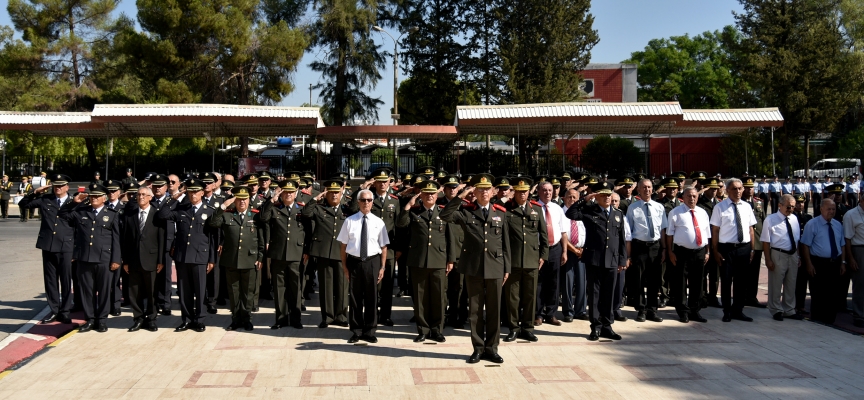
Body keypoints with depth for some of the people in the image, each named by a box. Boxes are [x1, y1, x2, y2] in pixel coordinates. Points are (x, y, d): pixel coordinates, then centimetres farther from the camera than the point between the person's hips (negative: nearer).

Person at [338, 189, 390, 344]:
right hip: (354, 262, 0)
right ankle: (356, 331, 20)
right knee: (355, 298, 8)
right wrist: (345, 266, 0)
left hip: (372, 262, 0)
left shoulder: (378, 222, 2)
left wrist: (382, 267, -2)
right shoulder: (349, 221, 0)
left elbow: (384, 247, 3)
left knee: (371, 298, 7)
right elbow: (343, 245, 3)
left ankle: (369, 332, 20)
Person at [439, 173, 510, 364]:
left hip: (495, 268, 2)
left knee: (494, 309, 7)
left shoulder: (501, 212, 8)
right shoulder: (466, 211, 2)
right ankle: (478, 348, 17)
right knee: (475, 310, 6)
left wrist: (507, 268, 6)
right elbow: (444, 215, -16)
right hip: (473, 268, -1)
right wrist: (460, 196, -17)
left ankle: (491, 348, 18)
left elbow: (505, 242, 8)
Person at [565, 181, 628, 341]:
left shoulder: (618, 214, 12)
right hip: (594, 259, -3)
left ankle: (607, 326, 18)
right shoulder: (589, 211, 1)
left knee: (608, 295, 8)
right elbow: (570, 214, -15)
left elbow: (621, 239, 12)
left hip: (612, 261, 3)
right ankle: (596, 327, 10)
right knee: (595, 294, 3)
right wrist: (584, 199, -15)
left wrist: (622, 260, 9)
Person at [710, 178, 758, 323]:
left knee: (742, 282, 11)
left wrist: (752, 249, 5)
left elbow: (750, 229, 9)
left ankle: (738, 311, 25)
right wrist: (716, 251, -8)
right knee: (726, 282, 5)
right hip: (727, 248, -4)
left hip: (744, 248, 4)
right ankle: (727, 312, 19)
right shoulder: (720, 207, -5)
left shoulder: (747, 207, 7)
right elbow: (715, 230, -5)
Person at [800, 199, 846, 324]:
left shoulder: (838, 225, 12)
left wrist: (843, 262, 7)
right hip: (819, 264, -5)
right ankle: (816, 322, 10)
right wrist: (809, 264, -14)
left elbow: (842, 245, 16)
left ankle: (830, 321, 21)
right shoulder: (812, 224, -6)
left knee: (832, 295, 11)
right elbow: (805, 245, -8)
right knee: (818, 295, 0)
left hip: (835, 264, 5)